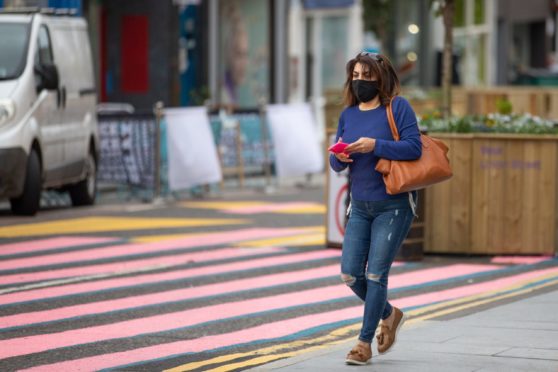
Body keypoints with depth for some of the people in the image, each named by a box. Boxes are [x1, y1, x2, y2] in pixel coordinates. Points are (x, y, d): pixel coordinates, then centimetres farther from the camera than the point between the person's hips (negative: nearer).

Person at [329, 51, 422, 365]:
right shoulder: (348, 114, 8)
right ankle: (389, 314, 28)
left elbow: (414, 148, -18)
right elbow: (337, 164, 11)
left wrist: (375, 145, -26)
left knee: (376, 274, -6)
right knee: (350, 274, 2)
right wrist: (340, 157, -12)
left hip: (394, 205, -6)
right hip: (361, 206, 6)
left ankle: (365, 343, 3)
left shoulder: (397, 107, -8)